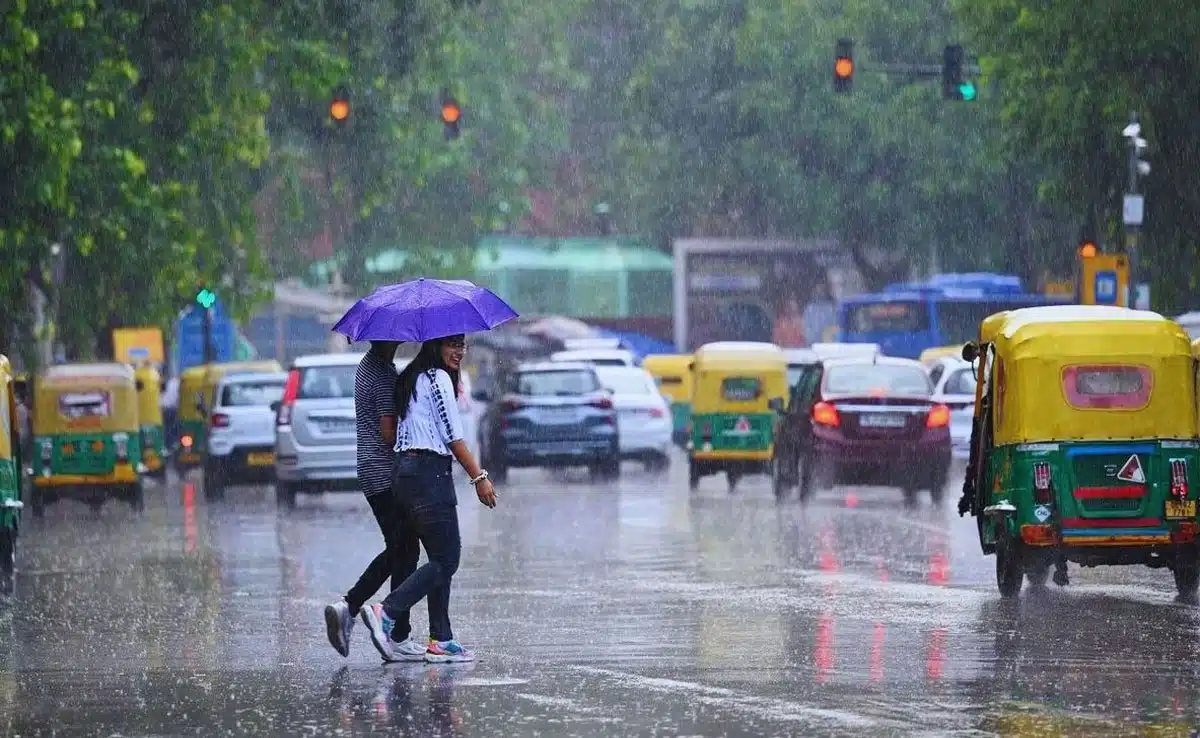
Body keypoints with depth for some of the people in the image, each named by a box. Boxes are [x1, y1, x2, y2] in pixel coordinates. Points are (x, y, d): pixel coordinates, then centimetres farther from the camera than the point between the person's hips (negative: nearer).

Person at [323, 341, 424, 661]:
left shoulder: (367, 365, 14)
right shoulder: (384, 373, -17)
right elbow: (389, 433, -20)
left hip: (370, 471, 10)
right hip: (388, 474, -10)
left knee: (397, 550, 17)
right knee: (405, 552, -3)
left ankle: (348, 606, 7)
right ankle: (399, 640, -2)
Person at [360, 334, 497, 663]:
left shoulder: (412, 378, 19)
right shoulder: (438, 378, -8)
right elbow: (453, 436, -11)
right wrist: (479, 478, -7)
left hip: (404, 471, 10)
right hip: (430, 471, -10)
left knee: (441, 558, 10)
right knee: (446, 559, -9)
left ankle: (440, 639, 6)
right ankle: (386, 613, -21)